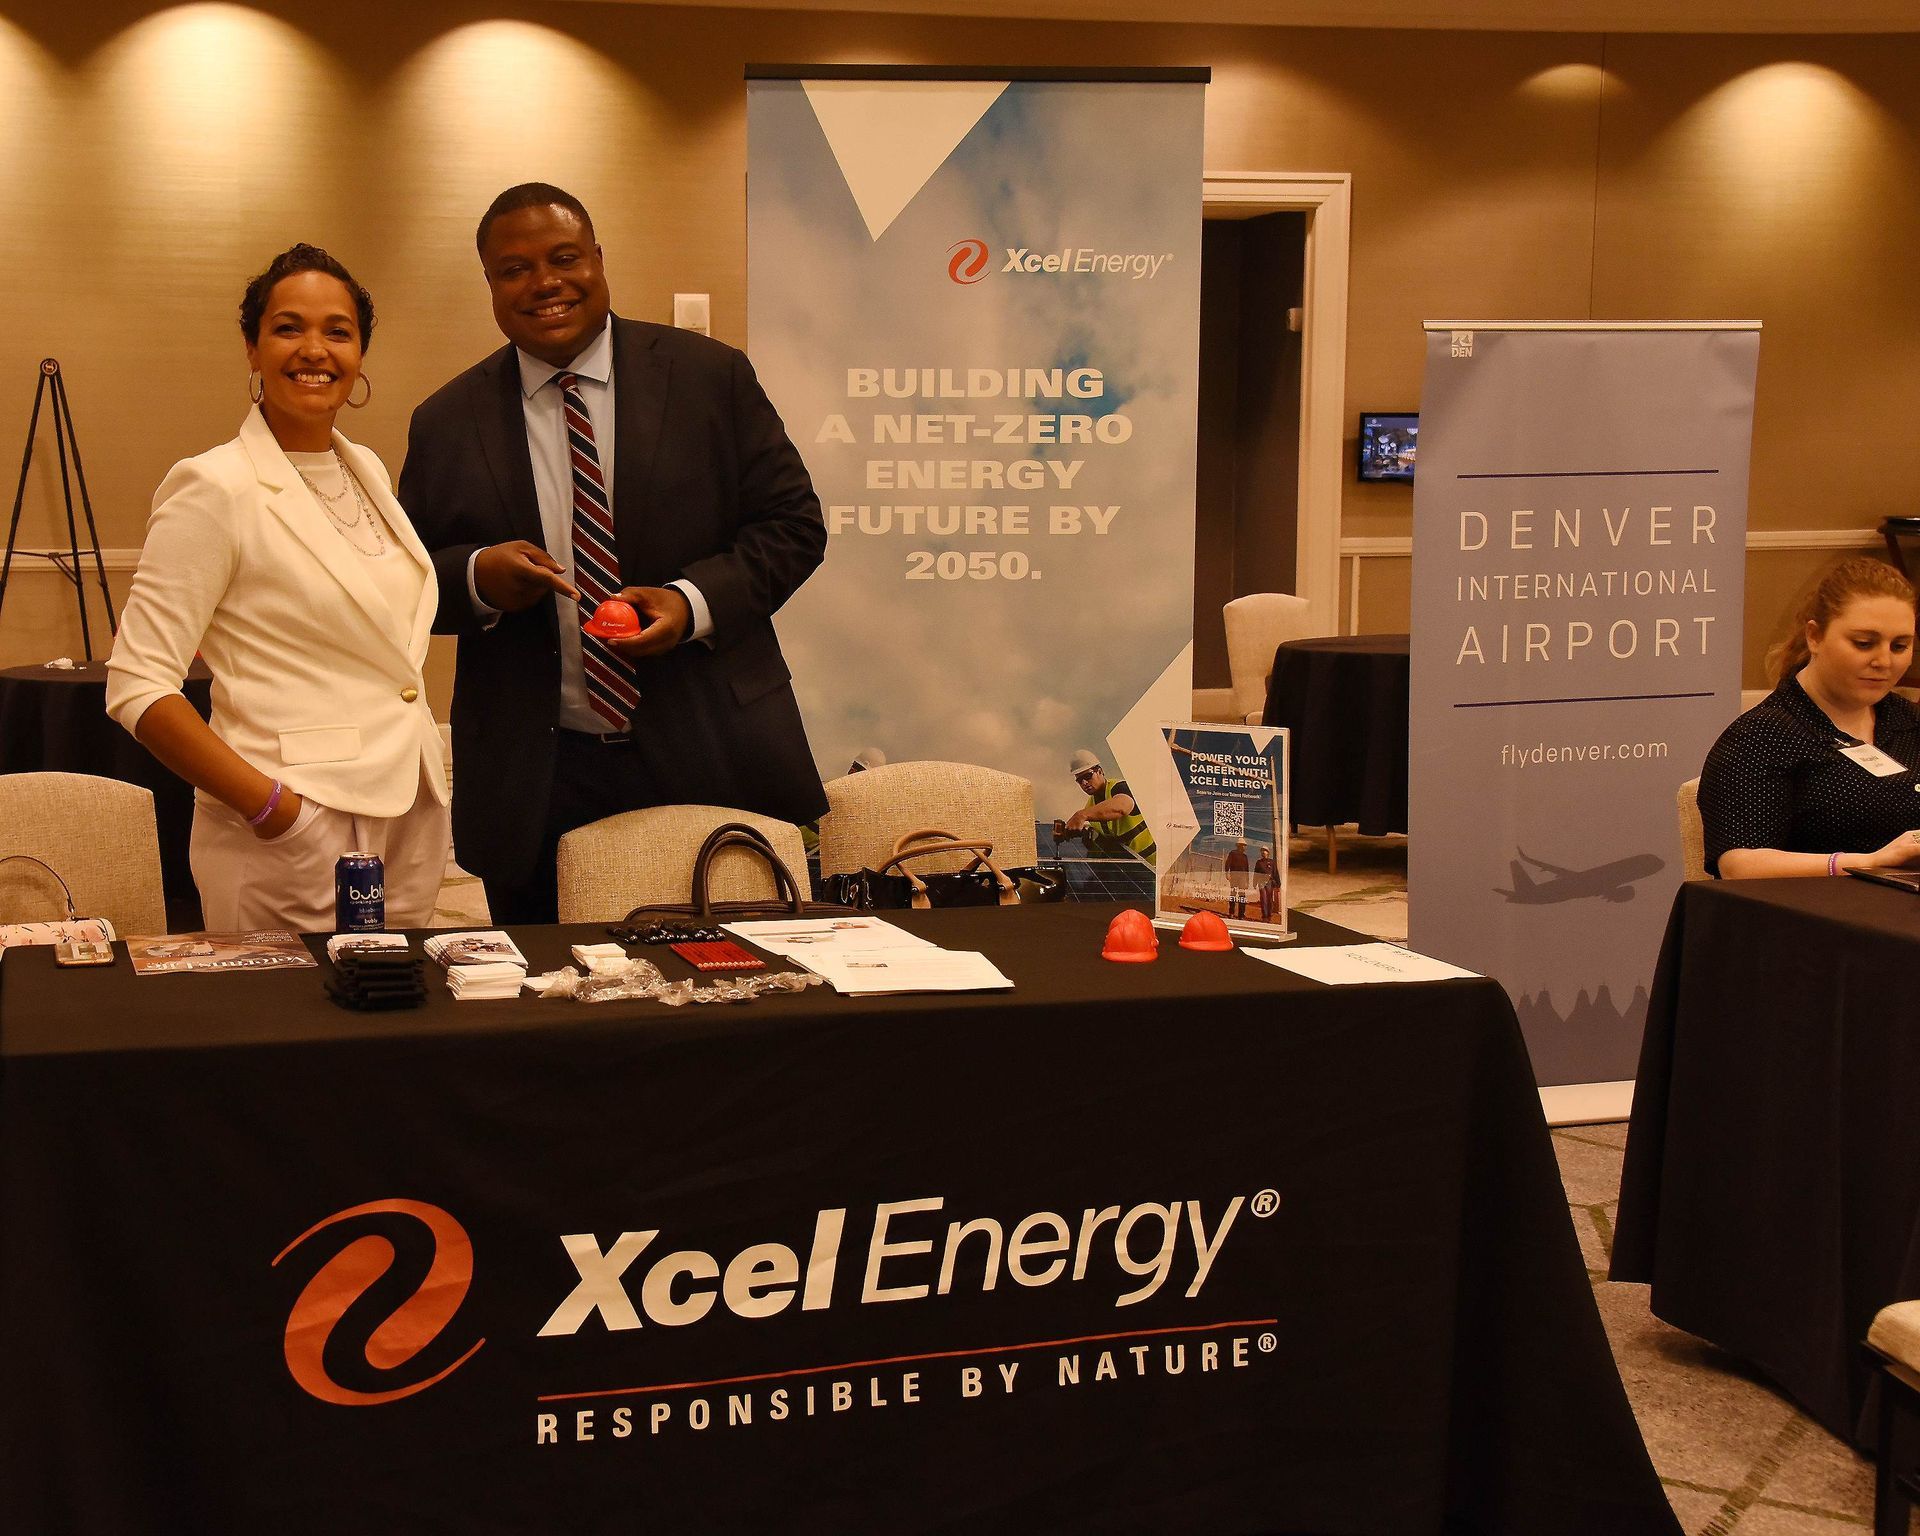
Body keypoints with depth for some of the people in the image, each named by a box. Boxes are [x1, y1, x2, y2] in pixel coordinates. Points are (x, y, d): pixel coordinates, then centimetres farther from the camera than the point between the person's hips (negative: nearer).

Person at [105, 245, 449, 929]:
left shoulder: (366, 471, 11)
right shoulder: (214, 488, -11)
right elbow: (136, 686, -15)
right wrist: (267, 802, -20)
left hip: (412, 819, 7)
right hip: (296, 834, -7)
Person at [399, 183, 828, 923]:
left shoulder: (710, 377, 3)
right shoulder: (446, 424, 6)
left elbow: (793, 522, 2)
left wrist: (695, 602, -14)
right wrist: (478, 578, -13)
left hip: (710, 757, -1)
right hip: (535, 784, 1)